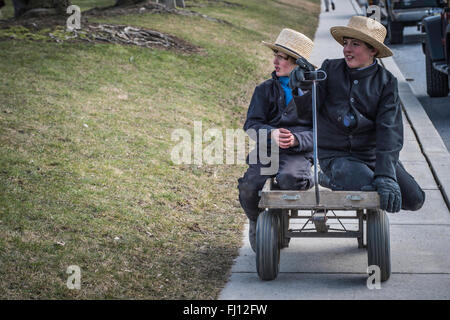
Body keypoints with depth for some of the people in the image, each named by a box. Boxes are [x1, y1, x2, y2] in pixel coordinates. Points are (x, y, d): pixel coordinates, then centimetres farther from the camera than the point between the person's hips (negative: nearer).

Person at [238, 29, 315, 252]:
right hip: (265, 151, 3)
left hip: (298, 152, -3)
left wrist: (296, 139, -20)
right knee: (249, 187, -24)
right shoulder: (265, 90, 15)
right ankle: (256, 223, 9)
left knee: (290, 179, -37)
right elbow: (251, 124, 4)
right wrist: (271, 134, -18)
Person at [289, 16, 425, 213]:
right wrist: (301, 87, -33)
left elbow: (389, 130, -13)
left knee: (414, 199, -8)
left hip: (373, 154, 3)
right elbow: (304, 109, -9)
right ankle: (333, 179, 5)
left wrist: (386, 176, -26)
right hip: (336, 155, -3)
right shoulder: (330, 70, -2)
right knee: (369, 193, -30)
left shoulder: (386, 82, -3)